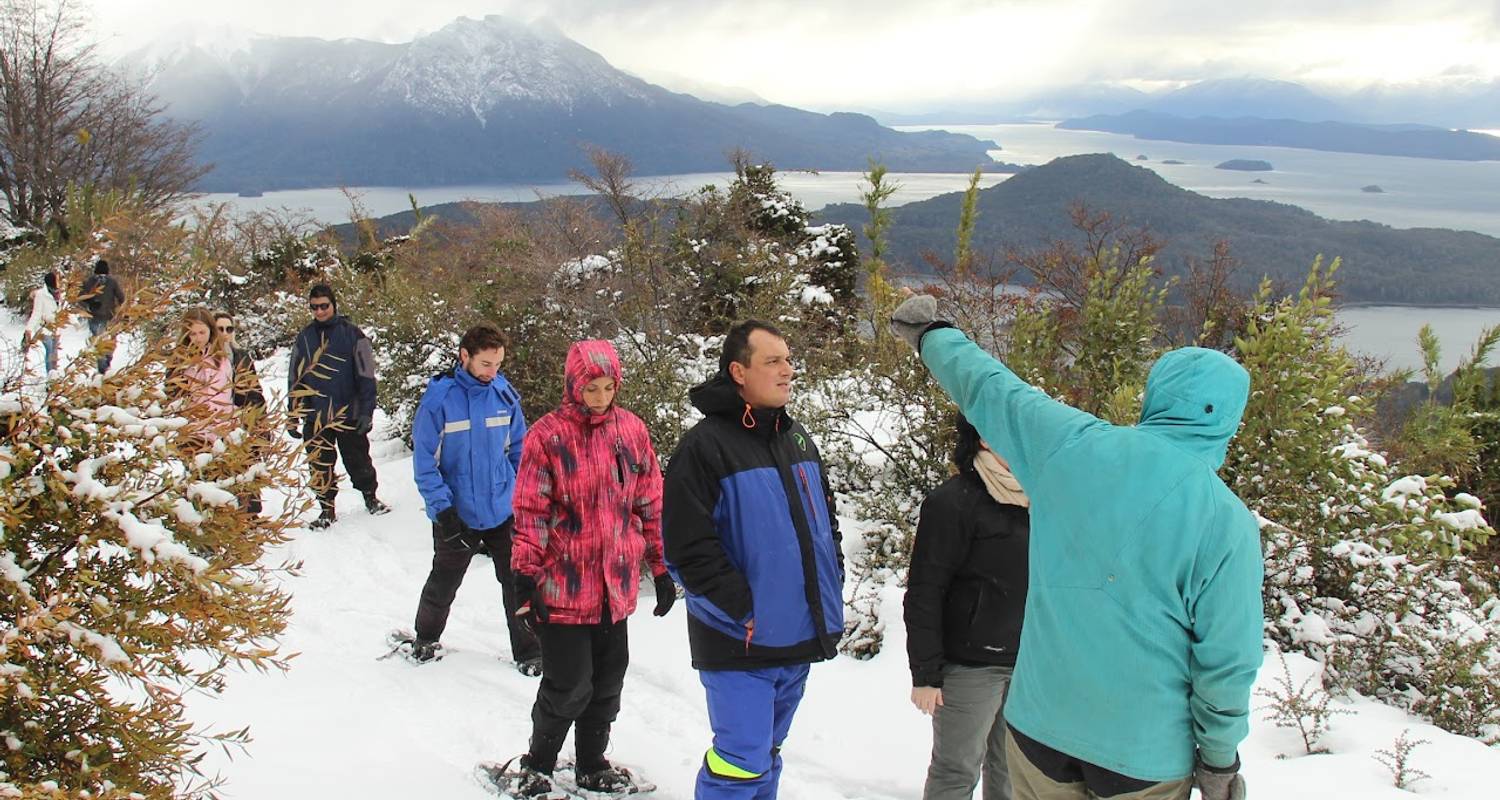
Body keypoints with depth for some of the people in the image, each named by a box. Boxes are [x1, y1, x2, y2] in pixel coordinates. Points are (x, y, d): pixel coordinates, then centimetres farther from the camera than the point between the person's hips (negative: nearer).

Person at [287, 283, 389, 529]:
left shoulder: (353, 335, -4)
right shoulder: (304, 338, 7)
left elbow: (366, 377, -4)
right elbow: (294, 381, 12)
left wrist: (367, 411, -10)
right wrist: (293, 417, 8)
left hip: (348, 415, -3)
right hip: (315, 418, 3)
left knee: (359, 462, 8)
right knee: (320, 467, 8)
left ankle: (370, 498, 29)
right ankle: (327, 510, 21)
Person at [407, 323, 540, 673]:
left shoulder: (504, 393, -3)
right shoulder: (439, 398, -16)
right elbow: (423, 458, -13)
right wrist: (443, 509, -17)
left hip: (504, 511, 2)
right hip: (458, 515, -2)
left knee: (518, 584, 4)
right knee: (443, 585, 17)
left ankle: (528, 653, 19)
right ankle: (425, 638, 42)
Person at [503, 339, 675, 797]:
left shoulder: (632, 431, 4)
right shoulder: (548, 435, -8)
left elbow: (651, 504, 10)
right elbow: (530, 511, -7)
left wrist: (660, 568, 10)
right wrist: (526, 575, -11)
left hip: (616, 587, 4)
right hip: (563, 588, -4)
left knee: (608, 685, 15)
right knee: (568, 687, 0)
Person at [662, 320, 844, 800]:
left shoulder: (796, 438, 11)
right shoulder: (705, 447, -14)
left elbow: (825, 520, 21)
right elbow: (687, 550, -18)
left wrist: (832, 589, 10)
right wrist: (742, 608, -19)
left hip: (800, 637, 7)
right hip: (741, 643, -7)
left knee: (767, 751, 19)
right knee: (742, 760, -5)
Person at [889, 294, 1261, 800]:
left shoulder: (1071, 444, -9)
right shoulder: (1228, 524, -16)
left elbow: (987, 388, 8)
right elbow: (1228, 660, -12)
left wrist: (931, 336, 27)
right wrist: (1220, 758, 4)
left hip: (1040, 722, 2)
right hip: (1145, 749, -2)